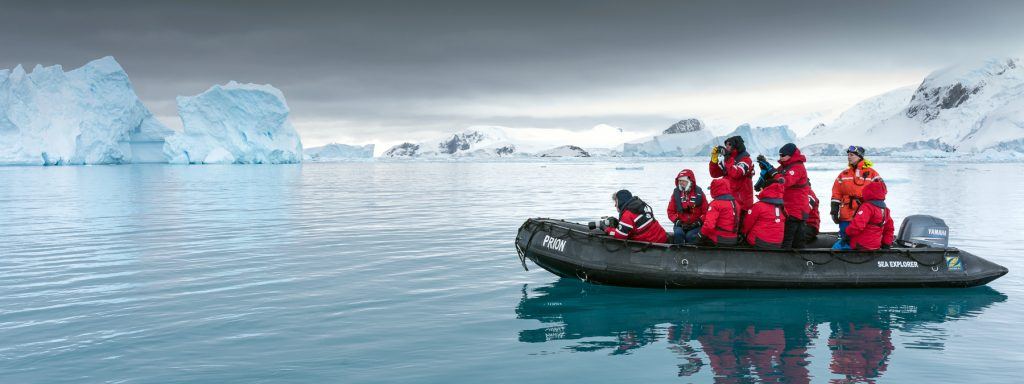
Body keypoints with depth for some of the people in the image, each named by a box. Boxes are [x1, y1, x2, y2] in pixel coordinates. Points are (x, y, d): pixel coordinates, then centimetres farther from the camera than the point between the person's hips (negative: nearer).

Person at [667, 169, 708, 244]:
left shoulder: (699, 193, 2)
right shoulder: (676, 193, 6)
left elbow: (706, 211, 4)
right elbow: (671, 211, 9)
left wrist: (699, 222, -10)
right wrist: (677, 221, -8)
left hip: (695, 225, -2)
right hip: (680, 224, 2)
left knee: (690, 236, -30)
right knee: (678, 233, -30)